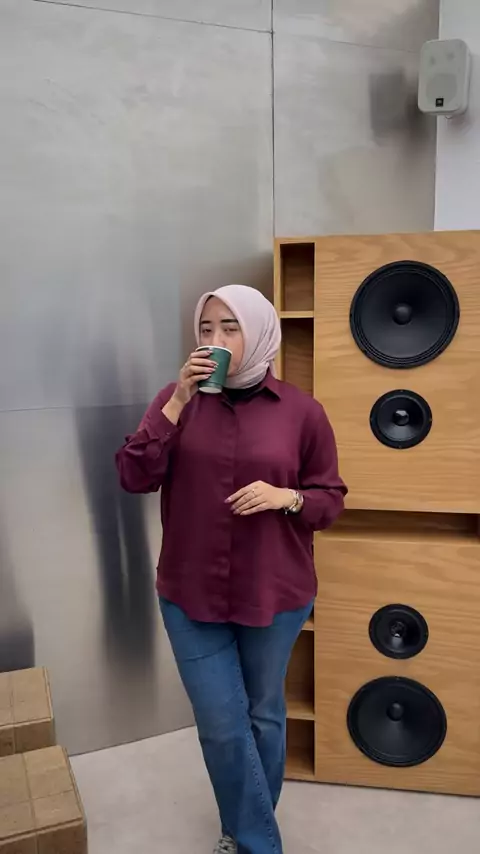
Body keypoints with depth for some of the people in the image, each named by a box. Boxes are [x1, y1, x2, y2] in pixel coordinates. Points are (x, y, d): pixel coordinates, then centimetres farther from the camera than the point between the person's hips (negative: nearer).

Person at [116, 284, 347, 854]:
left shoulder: (301, 411, -6)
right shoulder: (178, 399, -2)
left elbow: (331, 498, 0)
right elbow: (133, 477, -11)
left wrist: (286, 497, -22)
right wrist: (178, 401, -19)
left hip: (275, 595, 0)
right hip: (191, 594, 1)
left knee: (263, 716, 19)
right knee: (221, 726, 6)